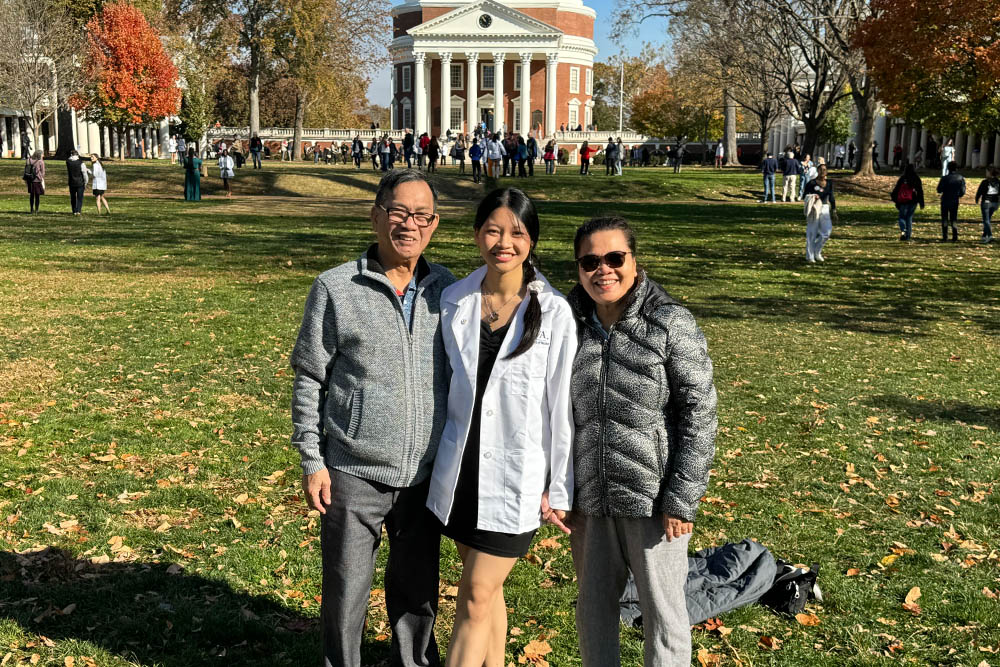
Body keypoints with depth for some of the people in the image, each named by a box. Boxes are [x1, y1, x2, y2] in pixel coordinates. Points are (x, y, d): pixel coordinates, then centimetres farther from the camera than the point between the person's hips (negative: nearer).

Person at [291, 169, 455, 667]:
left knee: (418, 590, 16)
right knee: (345, 592, 9)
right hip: (353, 475, -2)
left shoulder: (446, 290, 4)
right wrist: (312, 460, -4)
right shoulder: (336, 288, -5)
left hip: (426, 475, 3)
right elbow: (309, 380, -1)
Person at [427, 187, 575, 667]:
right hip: (460, 469, 4)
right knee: (485, 588, 17)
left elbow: (562, 406, -8)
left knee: (476, 598, 1)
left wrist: (558, 489, -5)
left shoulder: (554, 312, -11)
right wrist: (437, 457, 15)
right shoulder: (454, 301, 0)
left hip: (515, 479, -4)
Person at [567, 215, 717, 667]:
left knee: (662, 611, 9)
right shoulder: (571, 323, 3)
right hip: (589, 501, 4)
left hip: (653, 501, -4)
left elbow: (699, 415, -11)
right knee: (592, 608, 17)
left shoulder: (671, 324, -10)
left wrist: (681, 500, -14)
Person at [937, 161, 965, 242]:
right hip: (955, 201, 2)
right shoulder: (961, 178, -4)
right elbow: (963, 191, -3)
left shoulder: (945, 179, -13)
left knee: (944, 219, 6)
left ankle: (944, 236, 1)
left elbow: (939, 190, -10)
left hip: (945, 201, -2)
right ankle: (955, 236, 4)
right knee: (954, 219, 12)